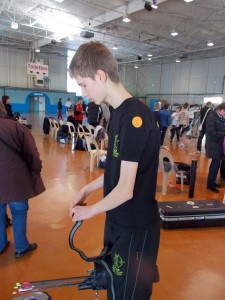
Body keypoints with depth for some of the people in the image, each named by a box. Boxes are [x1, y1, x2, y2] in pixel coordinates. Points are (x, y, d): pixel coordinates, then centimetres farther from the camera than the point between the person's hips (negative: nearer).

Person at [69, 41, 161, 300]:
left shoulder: (134, 116, -25)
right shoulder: (119, 112, 4)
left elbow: (126, 189, -24)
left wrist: (89, 211, -9)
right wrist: (87, 189, 7)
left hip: (135, 227, -8)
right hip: (117, 220, 9)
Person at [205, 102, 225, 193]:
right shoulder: (212, 117, -16)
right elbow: (211, 132, -22)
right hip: (214, 144, -8)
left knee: (215, 163, 16)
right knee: (216, 163, -6)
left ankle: (212, 181, 29)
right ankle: (210, 184, 6)